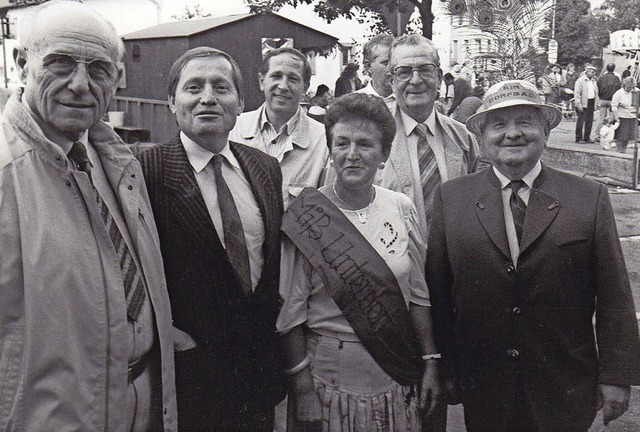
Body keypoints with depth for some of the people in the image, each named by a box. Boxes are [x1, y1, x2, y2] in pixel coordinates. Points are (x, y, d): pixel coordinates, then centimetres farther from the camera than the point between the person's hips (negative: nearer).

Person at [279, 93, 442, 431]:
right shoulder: (305, 217, -11)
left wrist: (430, 363, 2)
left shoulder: (401, 209, 0)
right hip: (330, 376, -3)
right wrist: (301, 388, -11)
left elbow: (417, 294, 5)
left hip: (398, 375, 4)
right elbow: (291, 311, -9)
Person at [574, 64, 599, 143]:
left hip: (591, 103, 7)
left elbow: (596, 93, 22)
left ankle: (587, 137, 15)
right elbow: (576, 93, -11)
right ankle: (578, 138, -1)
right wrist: (579, 105, -17)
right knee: (581, 121, -6)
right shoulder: (580, 80, -6)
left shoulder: (594, 81, 17)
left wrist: (596, 103, 13)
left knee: (589, 121, 7)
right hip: (583, 103, -7)